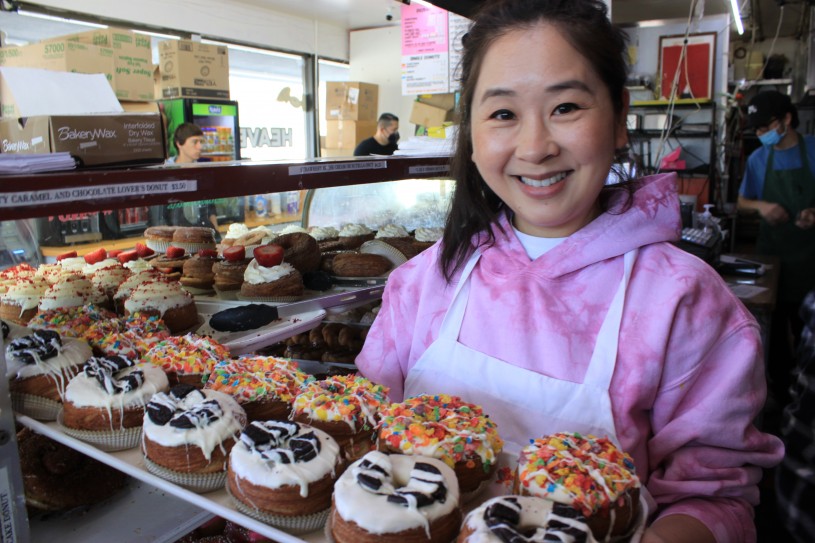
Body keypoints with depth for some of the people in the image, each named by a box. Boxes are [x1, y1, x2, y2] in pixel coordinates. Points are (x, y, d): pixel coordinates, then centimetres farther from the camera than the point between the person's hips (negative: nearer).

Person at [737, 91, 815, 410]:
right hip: (772, 250, 2)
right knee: (774, 324, 10)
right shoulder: (758, 159, 3)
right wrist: (761, 205, -9)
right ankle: (779, 390, 25)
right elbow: (742, 201, 12)